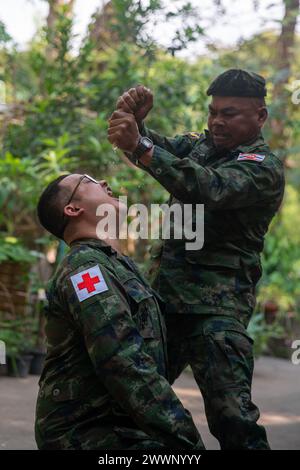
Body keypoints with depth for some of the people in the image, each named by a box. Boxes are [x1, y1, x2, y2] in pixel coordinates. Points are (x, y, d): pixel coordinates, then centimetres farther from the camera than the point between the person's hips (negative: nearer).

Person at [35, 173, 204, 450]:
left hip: (120, 427, 10)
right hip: (87, 435, -10)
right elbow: (127, 368, -23)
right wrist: (186, 440, -25)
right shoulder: (85, 266, -13)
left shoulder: (115, 264, 19)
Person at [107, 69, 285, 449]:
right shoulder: (201, 144, 17)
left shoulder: (264, 168, -8)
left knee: (231, 414, -15)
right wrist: (134, 120, -18)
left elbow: (208, 188, -26)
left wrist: (139, 146, -34)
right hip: (166, 292, 7)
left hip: (217, 304, -7)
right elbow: (158, 149, 5)